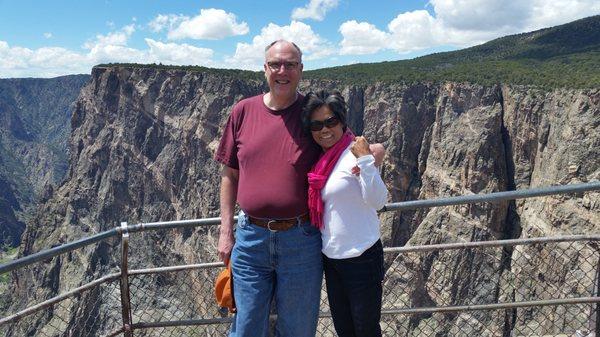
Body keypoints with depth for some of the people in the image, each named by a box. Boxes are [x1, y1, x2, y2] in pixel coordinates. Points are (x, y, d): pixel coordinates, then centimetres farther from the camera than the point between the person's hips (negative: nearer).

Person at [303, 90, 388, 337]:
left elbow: (377, 201, -24)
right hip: (331, 257, 7)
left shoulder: (354, 152, -15)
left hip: (361, 257, -7)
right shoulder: (323, 159, 8)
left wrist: (365, 161, -31)